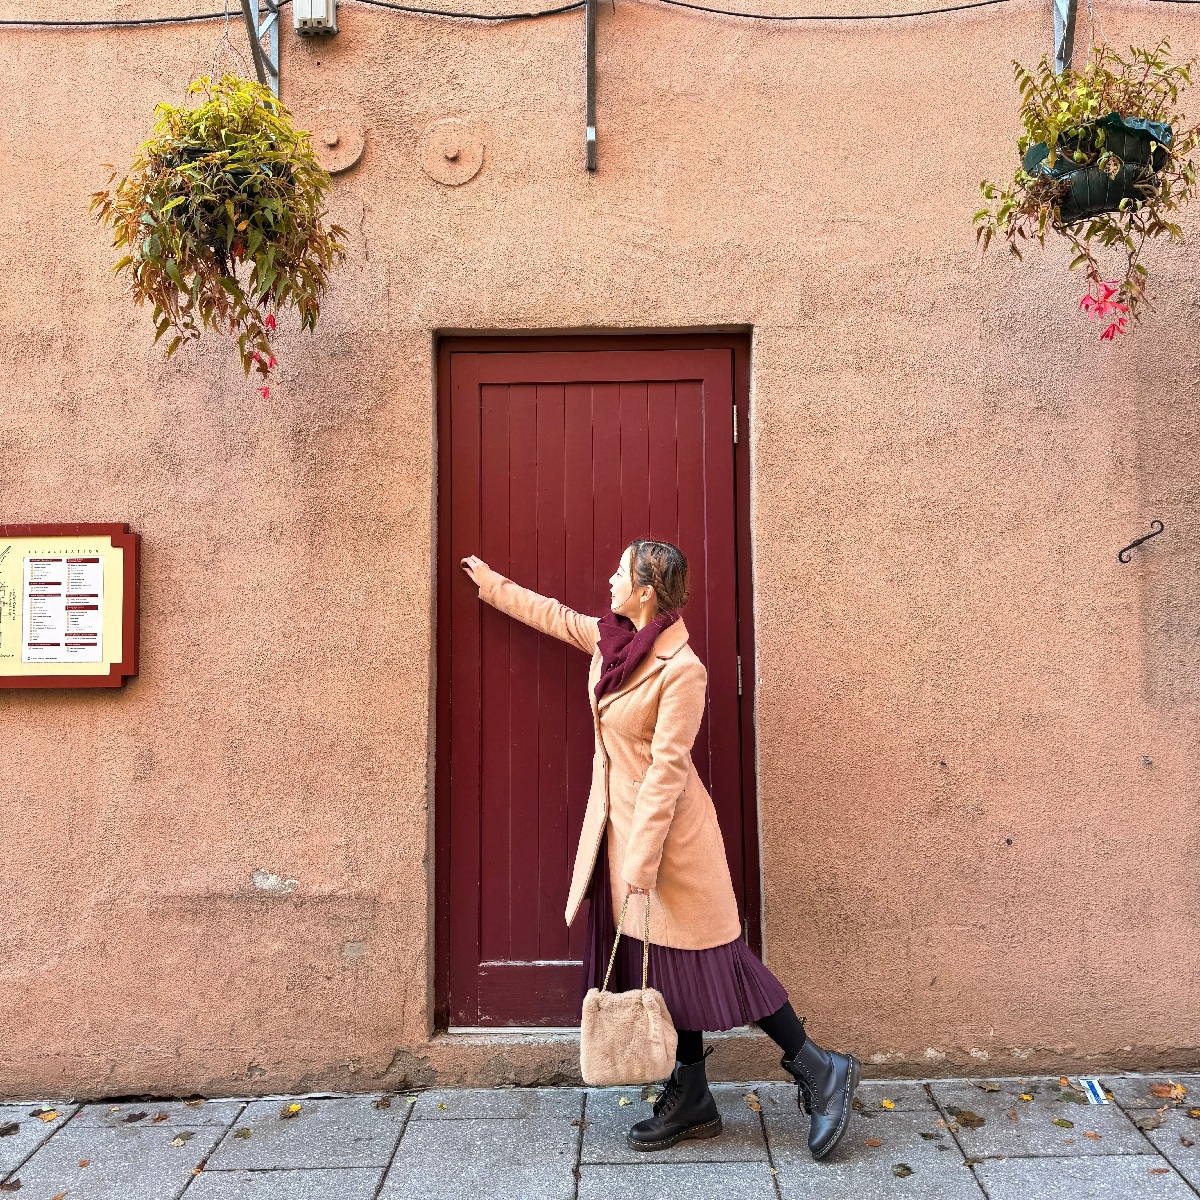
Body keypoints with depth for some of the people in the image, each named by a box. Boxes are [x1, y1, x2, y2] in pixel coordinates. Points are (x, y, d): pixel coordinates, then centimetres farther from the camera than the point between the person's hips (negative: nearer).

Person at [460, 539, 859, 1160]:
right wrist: (491, 582, 32)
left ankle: (818, 1069, 17)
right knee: (659, 964, 14)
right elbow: (554, 615, 22)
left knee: (707, 958, 0)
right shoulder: (612, 640, 4)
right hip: (620, 825, 8)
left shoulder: (682, 669, -20)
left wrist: (642, 856, -19)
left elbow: (667, 767, -21)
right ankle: (692, 1102, 28)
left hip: (669, 830, -8)